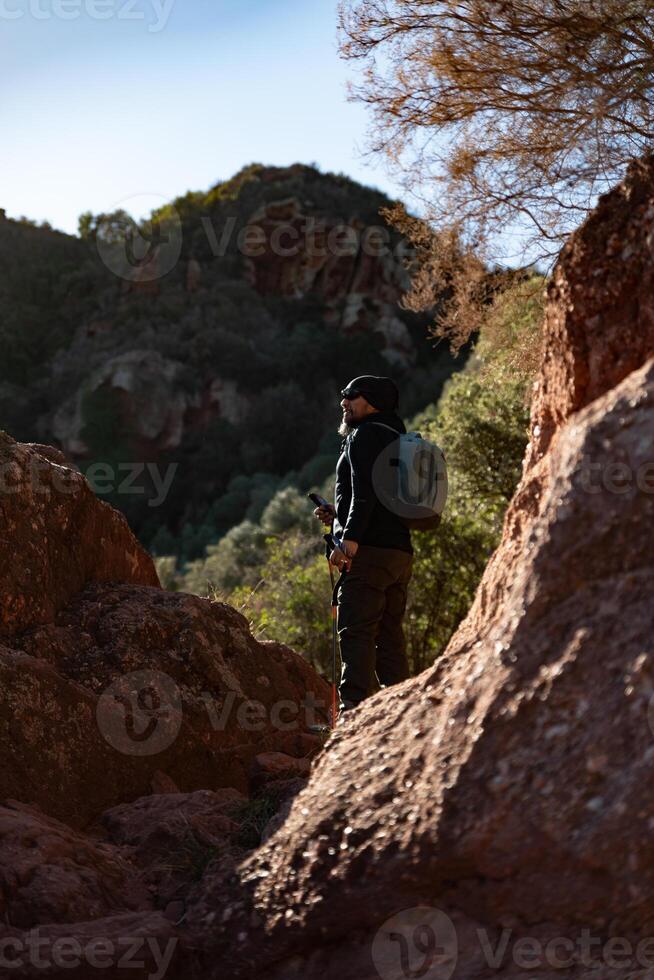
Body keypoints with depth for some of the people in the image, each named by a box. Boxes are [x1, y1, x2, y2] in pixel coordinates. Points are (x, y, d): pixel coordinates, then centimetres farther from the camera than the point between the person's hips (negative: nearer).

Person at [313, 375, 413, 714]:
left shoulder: (364, 435, -3)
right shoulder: (395, 439, 26)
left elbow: (365, 492, -17)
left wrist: (349, 539, -23)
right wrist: (339, 515, 24)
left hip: (370, 550, -9)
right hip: (401, 550, 9)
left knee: (356, 632, -12)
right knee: (390, 634, 10)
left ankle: (353, 708, -18)